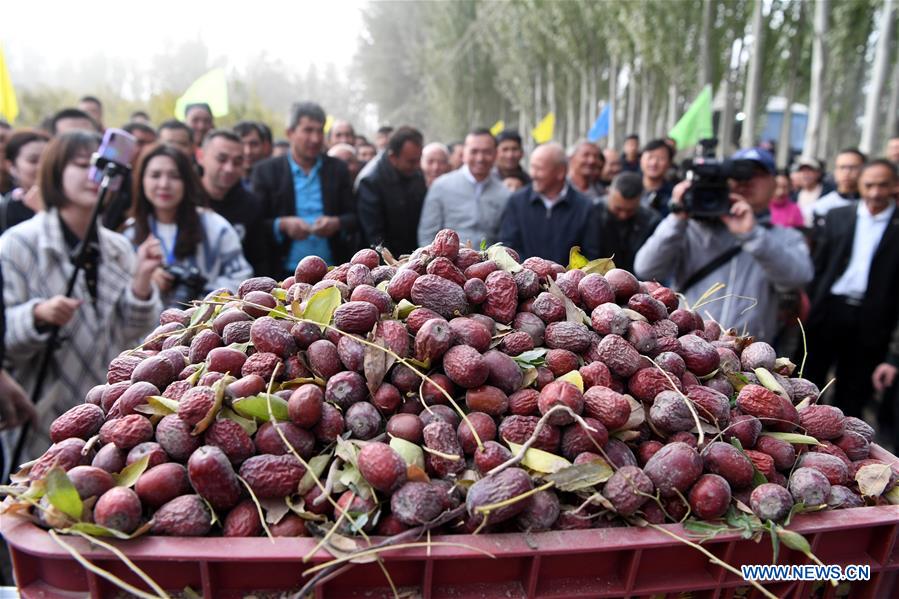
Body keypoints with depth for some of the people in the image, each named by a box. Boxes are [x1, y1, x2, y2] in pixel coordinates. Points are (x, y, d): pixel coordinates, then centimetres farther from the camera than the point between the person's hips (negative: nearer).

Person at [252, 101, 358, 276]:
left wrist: (337, 223, -15)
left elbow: (355, 217, 7)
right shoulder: (266, 170, 3)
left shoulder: (338, 169, 8)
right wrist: (282, 225, -18)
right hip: (286, 275, -1)